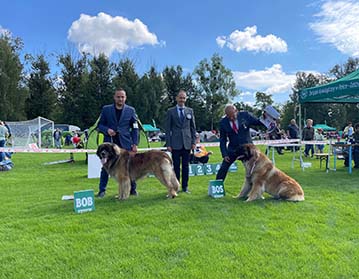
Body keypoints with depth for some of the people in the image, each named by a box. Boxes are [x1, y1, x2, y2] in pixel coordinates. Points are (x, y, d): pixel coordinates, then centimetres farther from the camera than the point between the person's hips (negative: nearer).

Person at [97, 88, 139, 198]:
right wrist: (107, 130, -12)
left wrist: (135, 144, -2)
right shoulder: (106, 109, 6)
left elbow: (135, 128, 6)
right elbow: (100, 125, 9)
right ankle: (102, 190, 13)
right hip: (109, 143, 0)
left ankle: (132, 189, 16)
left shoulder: (131, 110, 6)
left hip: (125, 144, 0)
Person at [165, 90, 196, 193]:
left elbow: (193, 127, 11)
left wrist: (193, 142, 4)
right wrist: (168, 144, -5)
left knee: (186, 166, 6)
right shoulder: (170, 111, 3)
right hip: (175, 143, -2)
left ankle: (185, 186, 16)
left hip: (187, 143, 2)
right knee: (176, 166, 2)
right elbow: (167, 129, 1)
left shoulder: (190, 111, 10)